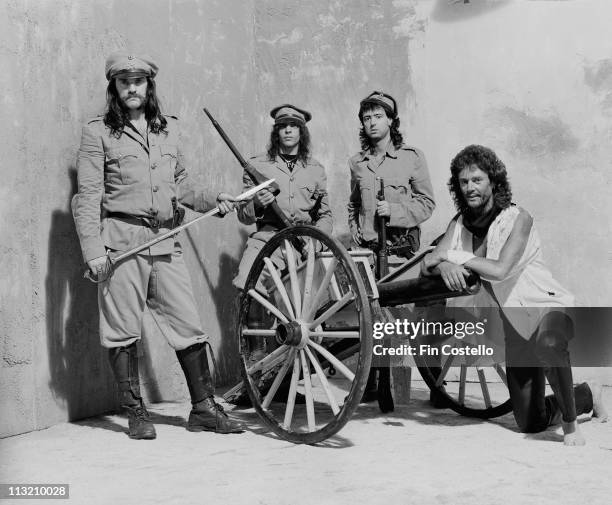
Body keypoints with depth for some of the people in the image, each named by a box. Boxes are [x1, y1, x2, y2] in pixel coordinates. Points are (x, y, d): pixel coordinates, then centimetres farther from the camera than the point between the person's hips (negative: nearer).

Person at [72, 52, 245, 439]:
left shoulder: (169, 128, 14)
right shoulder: (98, 132, 1)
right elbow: (87, 197, -4)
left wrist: (213, 199, 7)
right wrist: (93, 250, -12)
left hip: (166, 242, 4)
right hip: (121, 240, -4)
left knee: (189, 326, 3)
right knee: (124, 331, 2)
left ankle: (204, 407, 13)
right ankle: (136, 413, 15)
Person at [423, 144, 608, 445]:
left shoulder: (517, 218, -17)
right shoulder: (461, 223, -1)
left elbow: (499, 270, -32)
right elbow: (428, 265, -9)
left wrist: (452, 255, -27)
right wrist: (444, 267, -31)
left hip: (545, 306, -5)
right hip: (513, 326, 6)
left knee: (548, 342, -45)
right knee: (530, 423, 6)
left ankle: (570, 424, -21)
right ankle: (586, 396, 36)